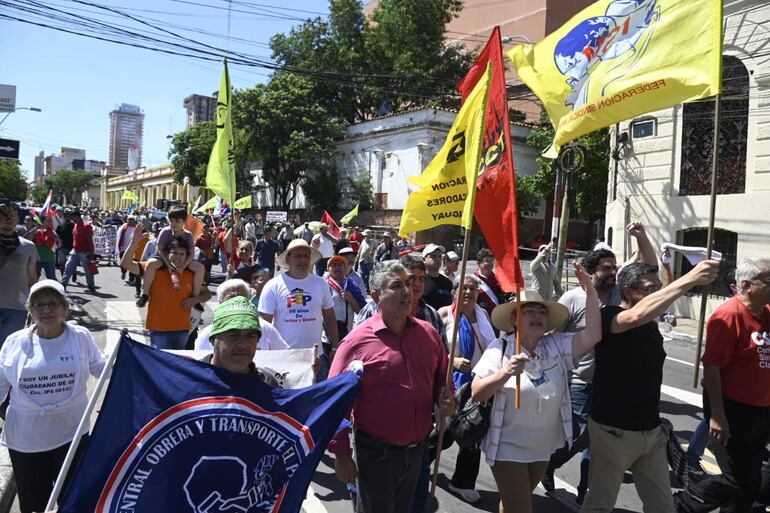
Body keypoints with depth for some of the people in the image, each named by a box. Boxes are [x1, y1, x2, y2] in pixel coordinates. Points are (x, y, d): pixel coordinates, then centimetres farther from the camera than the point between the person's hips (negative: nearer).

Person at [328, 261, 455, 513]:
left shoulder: (427, 333, 0)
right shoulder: (357, 341, -16)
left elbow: (442, 377, 15)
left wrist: (446, 400, -6)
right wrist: (341, 455, -10)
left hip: (417, 450, 5)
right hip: (376, 453, -5)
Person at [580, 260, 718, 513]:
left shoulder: (651, 320, 5)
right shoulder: (608, 316, -21)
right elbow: (637, 316, -36)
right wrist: (690, 279, -41)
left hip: (652, 431, 7)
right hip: (614, 432, -7)